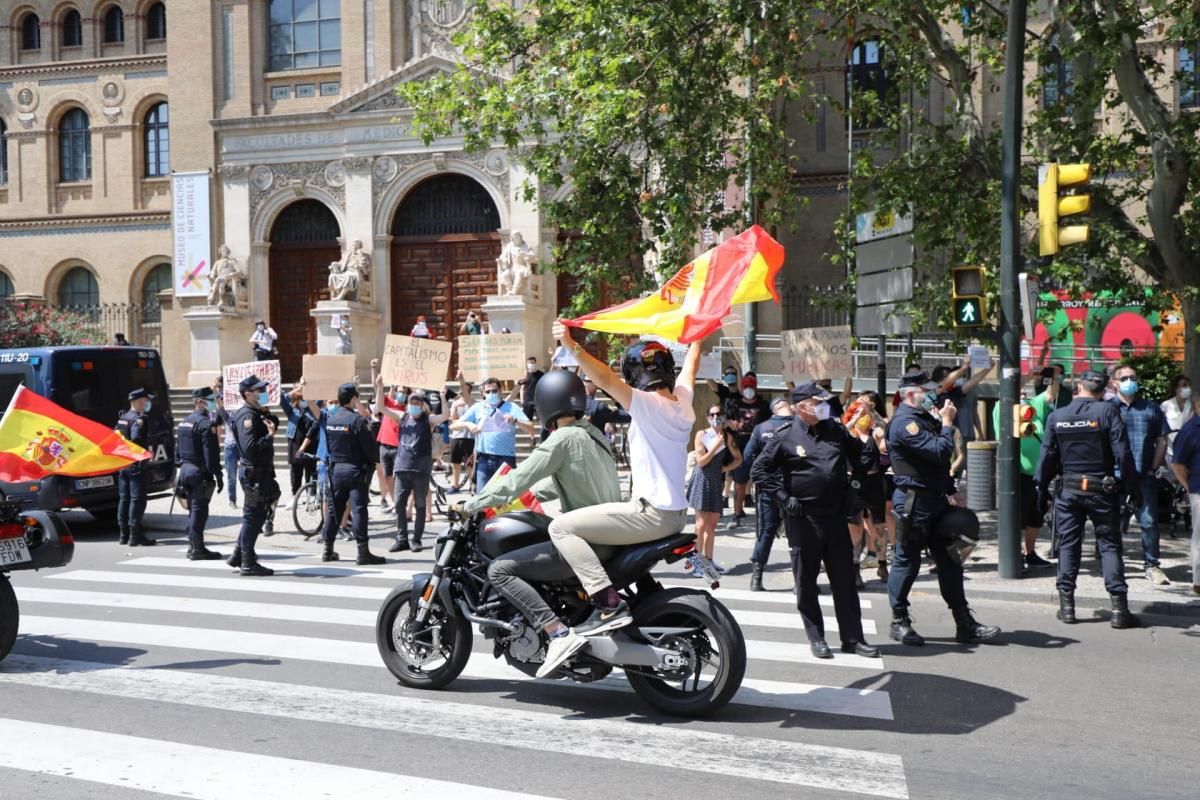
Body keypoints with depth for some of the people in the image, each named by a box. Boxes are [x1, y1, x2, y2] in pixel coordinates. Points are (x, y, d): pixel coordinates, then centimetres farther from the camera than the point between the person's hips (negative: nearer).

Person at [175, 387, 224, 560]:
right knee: (199, 510, -5)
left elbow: (178, 450, 18)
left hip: (185, 470, 9)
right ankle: (197, 549, -2)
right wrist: (218, 476, -16)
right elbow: (211, 453, -19)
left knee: (193, 510, 15)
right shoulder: (206, 424, -15)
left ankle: (192, 546, 20)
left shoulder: (184, 422, 15)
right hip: (200, 472, -9)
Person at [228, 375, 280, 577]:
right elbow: (250, 448, -27)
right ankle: (248, 563, 4)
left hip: (261, 471, 10)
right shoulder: (247, 416, -17)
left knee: (256, 515, 18)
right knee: (253, 516, -3)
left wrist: (267, 414, 3)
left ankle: (238, 556, 27)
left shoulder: (257, 414, 15)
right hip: (253, 472, -10)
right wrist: (270, 436, -22)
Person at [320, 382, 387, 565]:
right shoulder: (357, 420, -15)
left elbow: (326, 444, 11)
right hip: (355, 469, -6)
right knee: (358, 509, -6)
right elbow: (370, 447, -14)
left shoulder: (330, 418, 5)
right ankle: (363, 553, -6)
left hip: (335, 468, 6)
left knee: (334, 509, 13)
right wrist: (375, 459, 3)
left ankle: (328, 550, 17)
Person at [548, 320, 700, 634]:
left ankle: (609, 605, -23)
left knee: (561, 527, -13)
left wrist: (572, 346, -37)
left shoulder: (648, 404, -14)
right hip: (677, 513, 9)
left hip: (652, 514, -9)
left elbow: (606, 379, -29)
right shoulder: (682, 399, 7)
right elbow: (690, 366, 27)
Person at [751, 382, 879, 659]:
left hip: (836, 516, 4)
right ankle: (816, 638, 16)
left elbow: (858, 458, 21)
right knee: (806, 582, 5)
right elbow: (758, 470, -4)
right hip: (803, 519, -4)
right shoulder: (784, 437, -6)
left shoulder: (836, 430, 7)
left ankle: (853, 637, 16)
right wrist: (783, 497, -10)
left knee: (844, 579, 8)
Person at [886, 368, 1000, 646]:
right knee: (906, 561, 0)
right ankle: (899, 621, 11)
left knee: (950, 560, 9)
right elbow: (940, 451, -24)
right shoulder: (905, 422, -15)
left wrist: (952, 491, 17)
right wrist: (947, 423, -11)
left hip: (936, 500, 10)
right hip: (913, 502, -10)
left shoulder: (925, 418, 18)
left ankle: (965, 624, 13)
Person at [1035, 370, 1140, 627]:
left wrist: (1042, 489, 12)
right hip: (1102, 490, -2)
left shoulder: (1056, 416, 0)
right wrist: (1134, 488, -4)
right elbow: (1123, 454, -12)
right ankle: (1119, 608, 1)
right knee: (1109, 545, 4)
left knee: (1068, 545, 9)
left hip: (1068, 490, 2)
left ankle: (1067, 606, 10)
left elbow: (1047, 456, 2)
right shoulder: (1108, 411, -9)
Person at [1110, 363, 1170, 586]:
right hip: (1116, 478, -1)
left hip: (1144, 477, 1)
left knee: (1149, 521, -1)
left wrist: (1154, 469, 2)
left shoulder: (1151, 409, 9)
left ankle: (1152, 565, 9)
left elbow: (1161, 441, 12)